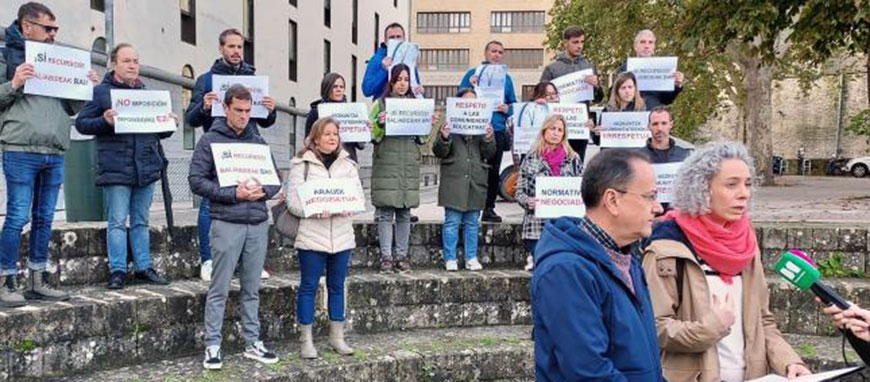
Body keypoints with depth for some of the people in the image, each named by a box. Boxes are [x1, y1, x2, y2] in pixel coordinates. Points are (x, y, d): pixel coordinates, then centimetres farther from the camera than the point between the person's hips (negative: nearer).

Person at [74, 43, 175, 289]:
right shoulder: (101, 91, 2)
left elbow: (159, 132, 22)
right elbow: (81, 124, -2)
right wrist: (105, 121, -18)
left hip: (146, 169, 5)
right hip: (116, 169, -5)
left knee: (141, 221, 11)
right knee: (118, 222, -2)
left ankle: (143, 267, 18)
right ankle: (117, 271, 6)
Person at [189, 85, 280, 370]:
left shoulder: (258, 141, 13)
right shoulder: (210, 141, 0)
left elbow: (276, 178, 15)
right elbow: (196, 181, -7)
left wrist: (263, 191, -7)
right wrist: (233, 193, -16)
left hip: (258, 223, 4)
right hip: (227, 223, -4)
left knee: (251, 289, 11)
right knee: (220, 290, 2)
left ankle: (253, 343, 20)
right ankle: (212, 346, 11)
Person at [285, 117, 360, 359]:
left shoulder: (348, 164, 11)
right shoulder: (302, 164, -2)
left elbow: (359, 195, 6)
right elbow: (293, 200, -8)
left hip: (342, 236, 4)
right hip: (312, 235, -4)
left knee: (337, 286, 13)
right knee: (309, 286, 3)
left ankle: (337, 337, 25)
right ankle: (306, 341, 14)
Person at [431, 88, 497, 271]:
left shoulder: (482, 125, 10)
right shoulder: (450, 124, 3)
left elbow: (490, 154, 7)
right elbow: (439, 152, 0)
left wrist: (489, 139, -13)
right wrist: (444, 138, -20)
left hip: (476, 181, 3)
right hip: (454, 181, -3)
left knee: (472, 223, 9)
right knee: (452, 222, 1)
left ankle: (472, 258, 17)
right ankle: (450, 259, 9)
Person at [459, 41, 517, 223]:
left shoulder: (506, 78, 16)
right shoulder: (473, 73, 6)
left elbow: (513, 104, 18)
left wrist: (507, 109, -4)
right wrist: (470, 86, -15)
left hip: (497, 128, 3)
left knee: (494, 170, 5)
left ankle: (489, 208, 14)